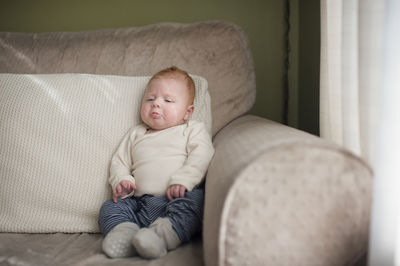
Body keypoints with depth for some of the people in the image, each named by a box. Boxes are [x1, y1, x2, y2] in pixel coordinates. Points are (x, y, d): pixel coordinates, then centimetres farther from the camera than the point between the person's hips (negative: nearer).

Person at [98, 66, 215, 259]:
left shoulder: (193, 130, 15)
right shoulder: (136, 134, 29)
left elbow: (201, 156, -2)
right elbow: (119, 161, 26)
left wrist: (182, 180, -20)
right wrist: (121, 180, 3)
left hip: (176, 199, -4)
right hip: (140, 203, 5)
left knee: (194, 200, -36)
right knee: (109, 208, -14)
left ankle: (161, 236, -54)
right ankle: (126, 232, -39)